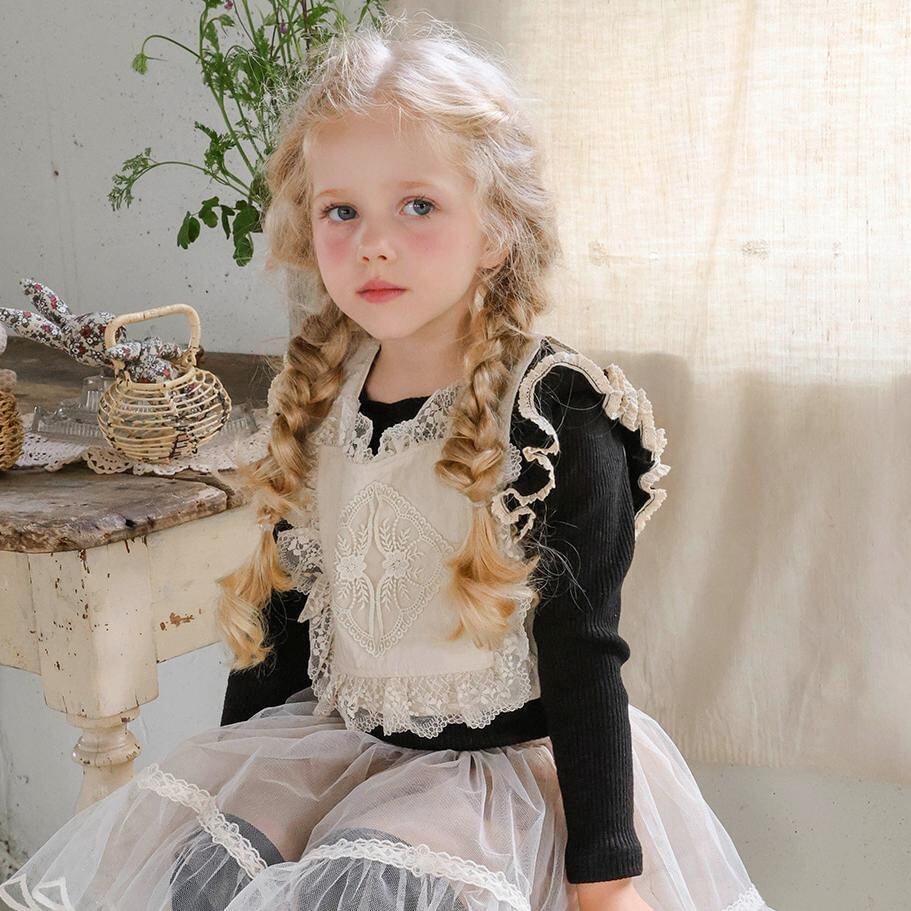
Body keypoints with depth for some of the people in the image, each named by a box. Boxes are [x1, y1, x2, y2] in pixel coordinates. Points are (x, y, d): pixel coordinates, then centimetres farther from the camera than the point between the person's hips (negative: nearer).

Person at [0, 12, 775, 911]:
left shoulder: (559, 416, -16)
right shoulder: (319, 394, 2)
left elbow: (583, 655, -13)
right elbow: (284, 602, 11)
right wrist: (231, 765, 16)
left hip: (509, 757, -5)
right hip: (334, 735, 6)